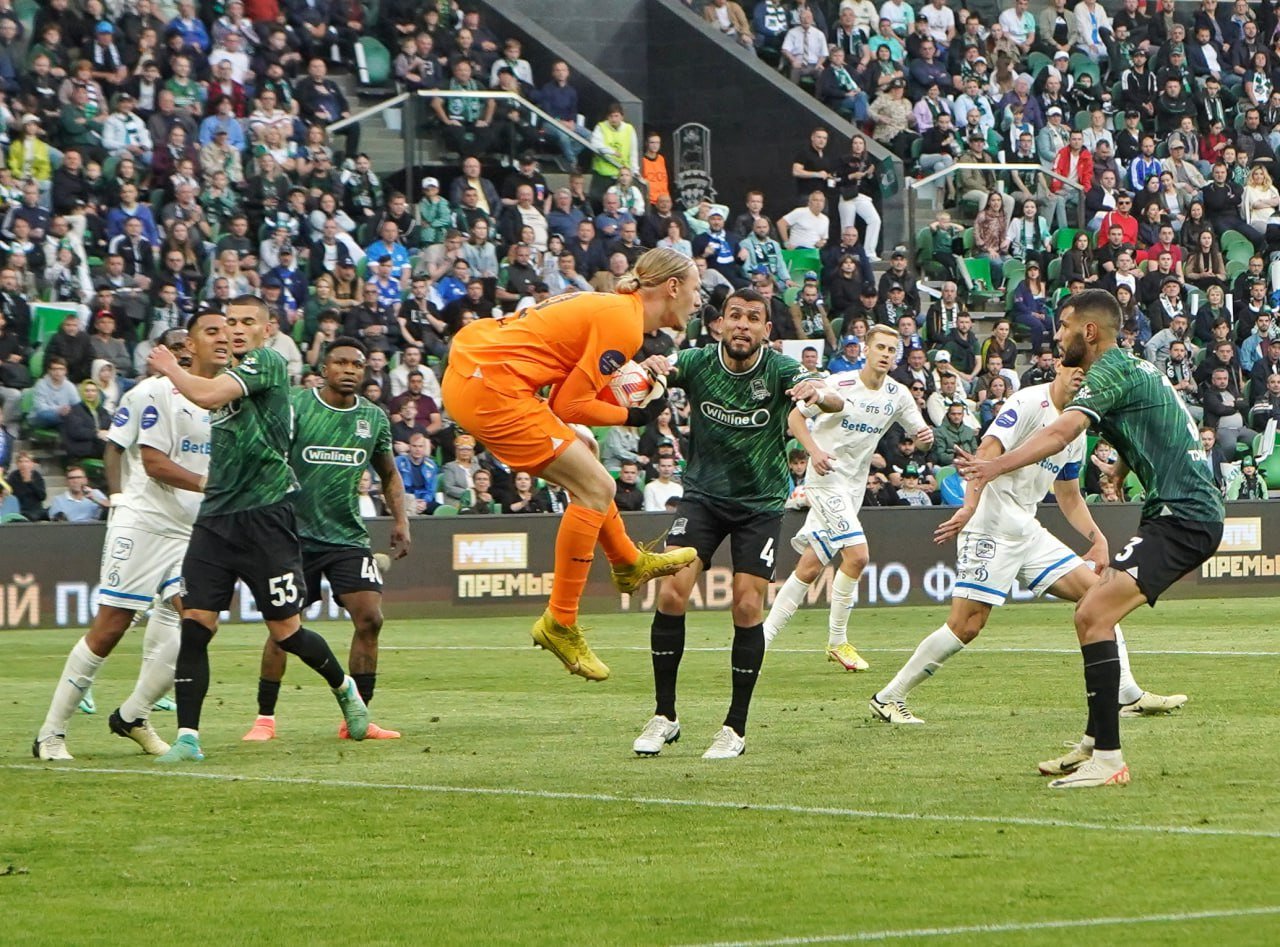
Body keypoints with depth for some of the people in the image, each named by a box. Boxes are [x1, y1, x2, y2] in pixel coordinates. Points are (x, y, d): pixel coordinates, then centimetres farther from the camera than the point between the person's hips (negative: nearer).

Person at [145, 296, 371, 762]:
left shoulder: (268, 362, -8)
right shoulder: (231, 374, 18)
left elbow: (207, 395, -22)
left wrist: (170, 369, -6)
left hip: (264, 515, -7)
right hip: (217, 515, 7)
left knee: (286, 630, 0)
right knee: (194, 623, -6)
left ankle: (344, 688, 29)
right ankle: (187, 737, -6)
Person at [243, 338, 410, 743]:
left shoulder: (374, 418, 7)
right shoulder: (294, 406, -6)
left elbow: (389, 474, 22)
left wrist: (400, 519, 9)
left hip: (349, 535, 3)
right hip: (296, 533, -3)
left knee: (370, 618, -9)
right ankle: (265, 718, 9)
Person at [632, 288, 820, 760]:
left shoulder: (779, 370, -16)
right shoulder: (697, 363, -10)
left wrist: (817, 393, -56)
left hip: (760, 503, -1)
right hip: (703, 494, 1)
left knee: (747, 607, -10)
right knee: (671, 594, -13)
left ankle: (736, 727, 4)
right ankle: (664, 716, 1)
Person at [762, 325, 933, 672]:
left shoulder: (898, 394, 3)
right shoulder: (840, 385, -12)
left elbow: (919, 433, 10)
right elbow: (796, 417, -5)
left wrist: (925, 436, -15)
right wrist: (814, 451, -21)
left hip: (855, 485, 6)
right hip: (827, 477, -6)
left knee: (811, 567, 5)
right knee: (857, 555, -19)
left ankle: (764, 635, 12)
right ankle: (837, 641, -8)